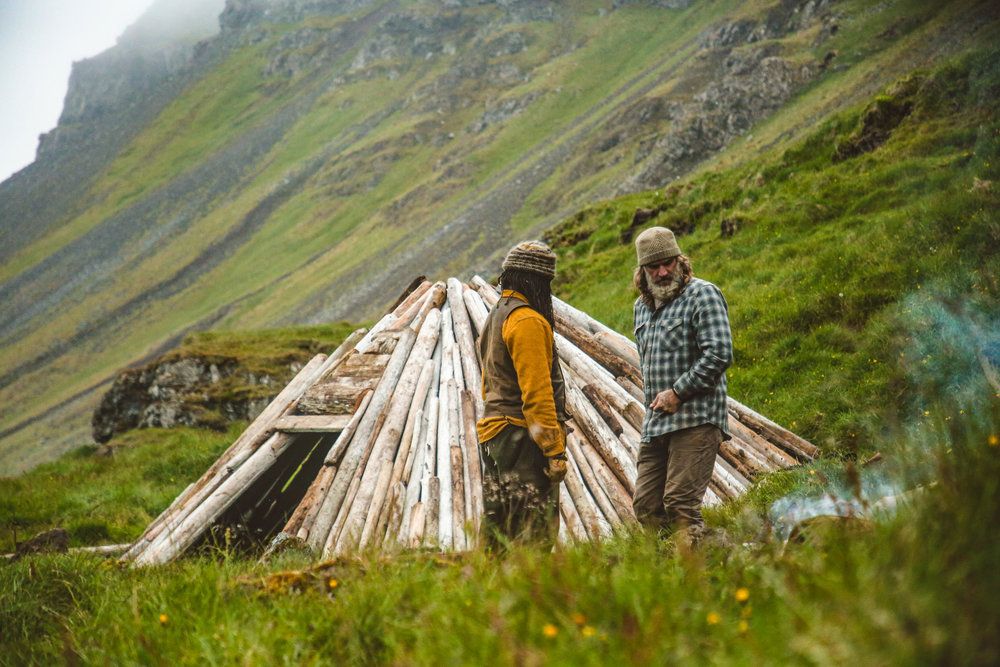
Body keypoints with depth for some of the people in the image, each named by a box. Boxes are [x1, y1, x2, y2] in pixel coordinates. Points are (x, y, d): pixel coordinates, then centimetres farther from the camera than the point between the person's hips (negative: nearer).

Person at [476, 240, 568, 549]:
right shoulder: (527, 320, -14)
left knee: (497, 529, 11)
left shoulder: (495, 317, 18)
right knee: (537, 529, -9)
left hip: (492, 432, 10)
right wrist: (555, 451, -19)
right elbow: (537, 393, -19)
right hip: (523, 438, -10)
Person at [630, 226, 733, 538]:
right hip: (655, 422, 8)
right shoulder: (642, 305, 20)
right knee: (645, 506, 4)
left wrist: (677, 393, -13)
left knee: (680, 503, -13)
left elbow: (719, 354, -15)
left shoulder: (702, 294, -4)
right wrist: (653, 399, 15)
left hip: (695, 418, -8)